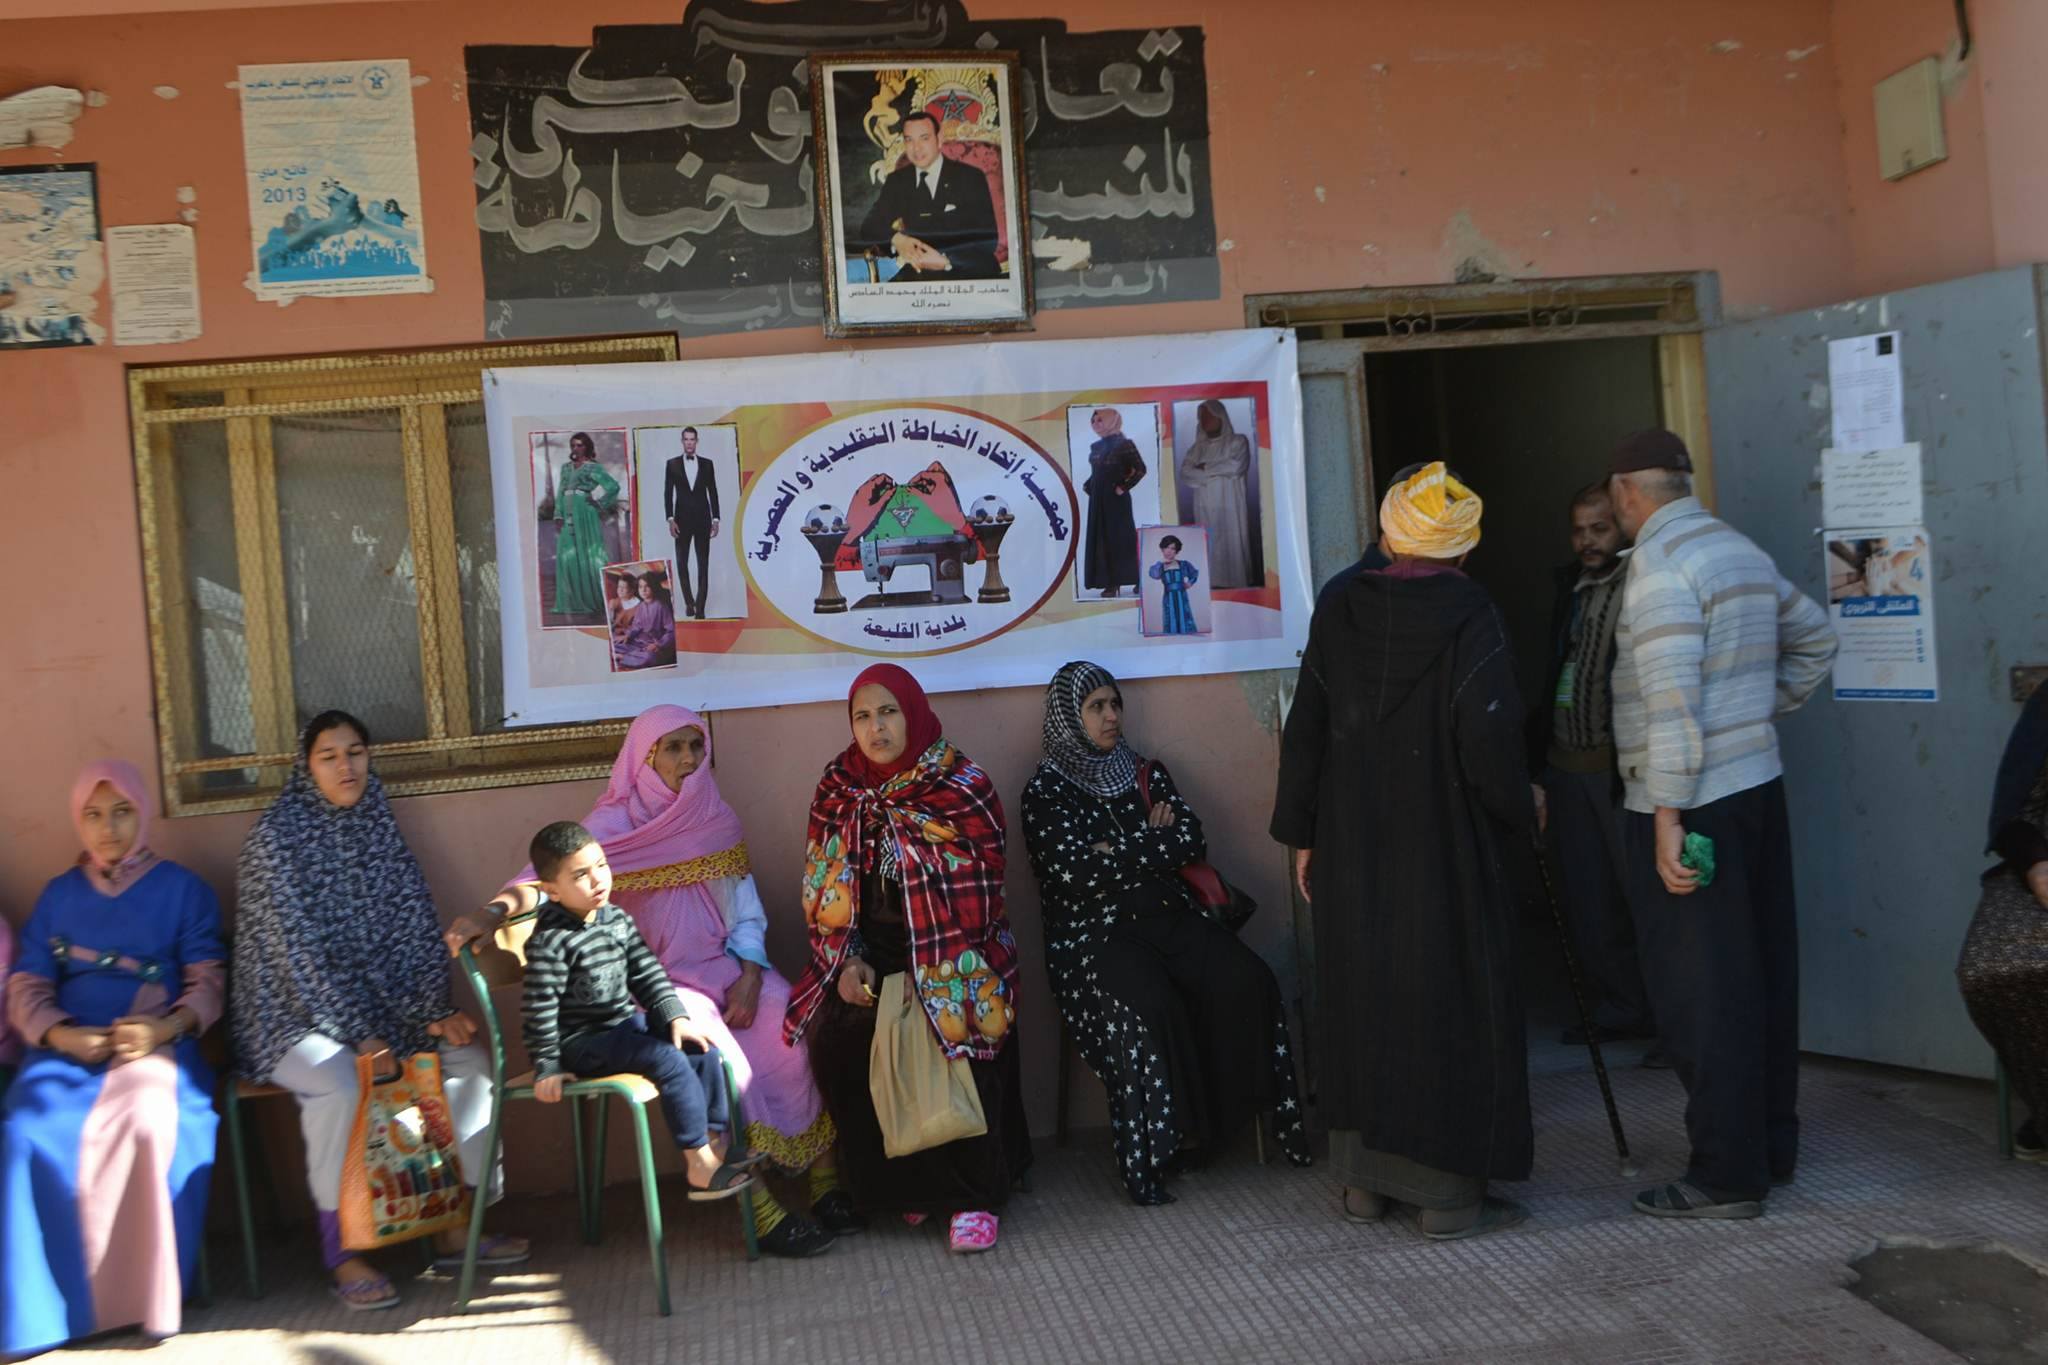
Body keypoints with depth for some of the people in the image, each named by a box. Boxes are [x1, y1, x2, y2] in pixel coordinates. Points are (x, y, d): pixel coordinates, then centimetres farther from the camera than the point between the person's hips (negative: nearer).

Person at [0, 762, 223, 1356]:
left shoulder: (183, 889, 11)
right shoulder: (58, 895, 19)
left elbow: (207, 985, 5)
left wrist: (165, 1028, -16)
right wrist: (60, 1034, -11)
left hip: (156, 1045, -2)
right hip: (68, 1049, 2)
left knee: (148, 1125, -36)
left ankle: (149, 1300, -22)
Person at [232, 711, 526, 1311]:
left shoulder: (379, 827, 7)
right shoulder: (276, 835, -11)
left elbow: (415, 927, 5)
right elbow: (297, 951, -17)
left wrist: (437, 1011, -8)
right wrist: (361, 1034, -22)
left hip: (380, 1006, 6)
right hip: (293, 1015, -6)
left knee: (469, 1058, -12)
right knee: (340, 1084, -34)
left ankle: (456, 1226, -4)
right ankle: (341, 1255, -20)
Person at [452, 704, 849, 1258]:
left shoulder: (715, 818, 9)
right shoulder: (616, 823, -4)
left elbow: (746, 905, 8)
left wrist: (751, 974, -7)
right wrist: (495, 910, -37)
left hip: (727, 966, 4)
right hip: (661, 978, -4)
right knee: (715, 1055, -31)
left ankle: (825, 1183, -12)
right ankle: (761, 1212, -24)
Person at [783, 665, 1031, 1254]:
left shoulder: (962, 786, -4)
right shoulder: (839, 789, 7)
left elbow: (979, 891, -6)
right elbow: (825, 887, 8)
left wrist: (928, 976, -13)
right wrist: (847, 961, -6)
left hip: (951, 953, -3)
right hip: (871, 949, 3)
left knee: (954, 1035, -28)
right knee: (837, 1040, -20)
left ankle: (972, 1195, -11)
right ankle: (898, 1183, -2)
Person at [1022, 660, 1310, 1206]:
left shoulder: (1145, 772, 18)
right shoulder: (1045, 790, 3)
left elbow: (1192, 839, 4)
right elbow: (1073, 872, -11)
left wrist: (1118, 850, -4)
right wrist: (1151, 844, -4)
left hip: (1167, 916, 5)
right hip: (1092, 932, -5)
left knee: (1246, 981, -23)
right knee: (1150, 1008, -33)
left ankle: (1236, 1116, -12)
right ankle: (1153, 1153, -22)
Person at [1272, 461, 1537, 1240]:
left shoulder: (1338, 613, 0)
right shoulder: (1467, 618, -13)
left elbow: (1305, 731, 3)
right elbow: (1488, 743, -16)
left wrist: (1301, 833, 12)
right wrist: (1519, 811, 3)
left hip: (1351, 852, 4)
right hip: (1442, 852, -4)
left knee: (1362, 999, 14)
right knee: (1450, 1006, 5)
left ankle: (1365, 1180, 22)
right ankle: (1450, 1194, 9)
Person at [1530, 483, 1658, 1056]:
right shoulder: (1570, 588, 14)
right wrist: (1537, 758, 14)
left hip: (1620, 767, -7)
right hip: (1567, 766, 7)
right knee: (1588, 900, 11)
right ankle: (1618, 1009, 22)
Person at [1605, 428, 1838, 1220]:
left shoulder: (1660, 567, -15)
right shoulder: (1740, 551, 12)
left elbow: (1672, 700, -22)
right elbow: (1815, 638, 24)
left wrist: (1667, 818, -21)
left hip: (1690, 805, -9)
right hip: (1757, 787, 9)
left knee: (1701, 995, -2)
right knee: (1761, 977, 15)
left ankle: (1726, 1176, 4)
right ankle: (1772, 1146, 26)